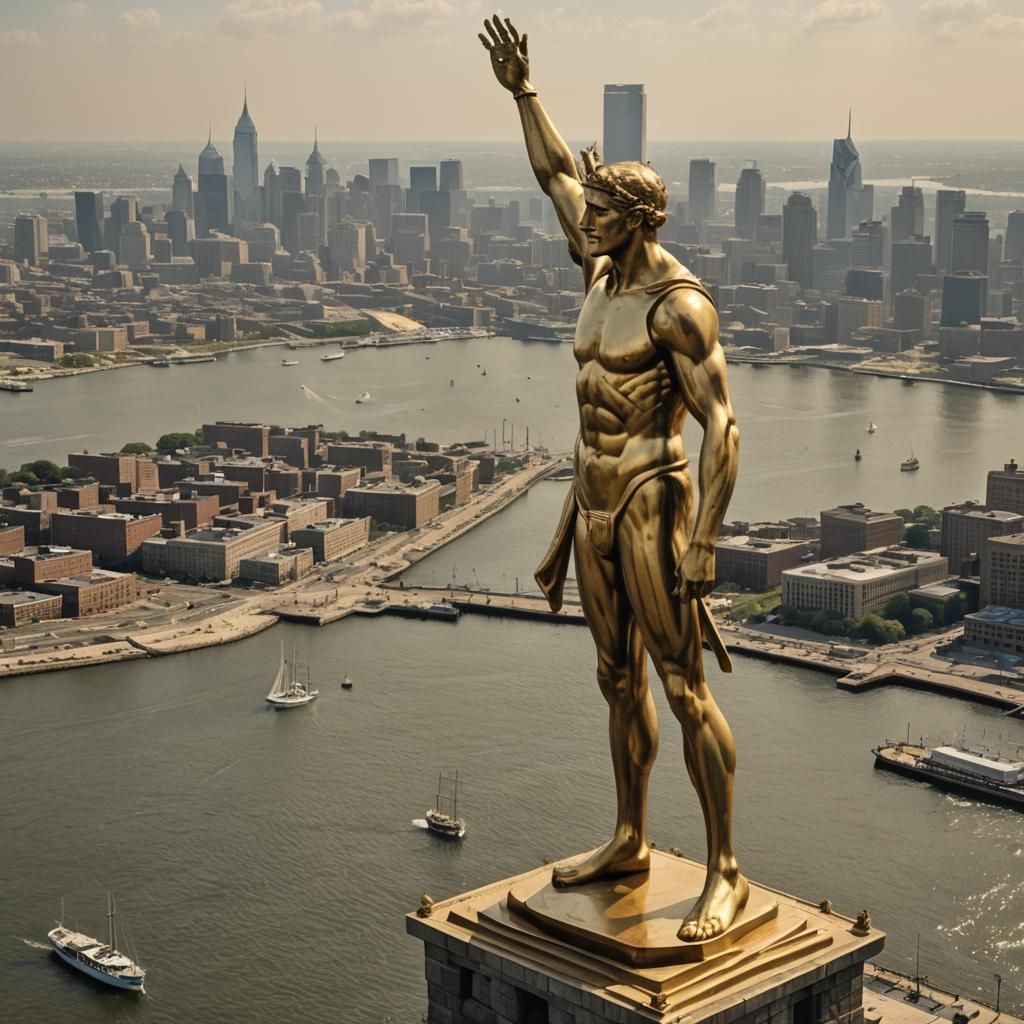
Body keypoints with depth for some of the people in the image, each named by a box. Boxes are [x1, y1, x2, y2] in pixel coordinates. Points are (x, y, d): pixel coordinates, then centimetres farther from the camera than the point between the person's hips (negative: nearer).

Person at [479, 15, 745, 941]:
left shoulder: (680, 304, -18)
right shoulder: (609, 273, 8)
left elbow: (723, 428, -22)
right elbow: (557, 175, 23)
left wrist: (703, 547, -25)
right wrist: (522, 91, 21)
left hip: (652, 508, -9)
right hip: (596, 503, 9)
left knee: (685, 690, -5)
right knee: (621, 681, 17)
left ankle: (727, 875, 4)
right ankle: (629, 842, 31)